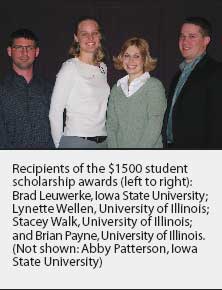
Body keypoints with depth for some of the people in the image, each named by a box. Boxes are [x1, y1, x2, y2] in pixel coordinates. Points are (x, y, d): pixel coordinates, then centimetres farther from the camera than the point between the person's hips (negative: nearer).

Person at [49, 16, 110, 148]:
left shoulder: (103, 68, 11)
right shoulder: (70, 67, -7)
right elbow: (55, 112, -7)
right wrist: (59, 144, -4)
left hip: (103, 141, 5)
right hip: (76, 141, -5)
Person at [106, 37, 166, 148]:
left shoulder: (154, 86, -4)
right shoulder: (116, 89, 10)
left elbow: (154, 126, -11)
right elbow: (111, 125, 7)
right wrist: (113, 147, -7)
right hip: (120, 145, 4)